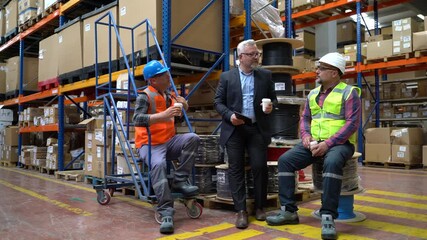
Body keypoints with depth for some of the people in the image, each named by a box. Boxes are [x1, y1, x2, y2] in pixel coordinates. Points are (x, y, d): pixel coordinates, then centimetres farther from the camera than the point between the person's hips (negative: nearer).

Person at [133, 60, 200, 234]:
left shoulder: (168, 95, 13)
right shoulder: (145, 96, -11)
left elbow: (178, 117, 21)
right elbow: (137, 119, -27)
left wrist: (183, 107, -2)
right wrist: (163, 115, -36)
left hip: (169, 142, 6)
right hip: (149, 144, -6)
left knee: (192, 138, -20)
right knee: (158, 164, -36)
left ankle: (179, 181, -16)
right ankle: (166, 213, -35)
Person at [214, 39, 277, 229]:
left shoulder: (265, 75, 10)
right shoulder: (227, 77, 6)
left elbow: (273, 98, 14)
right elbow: (218, 102, 4)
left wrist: (271, 106, -9)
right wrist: (229, 115, -13)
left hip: (257, 129, 1)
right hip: (234, 129, 0)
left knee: (260, 167, -2)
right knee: (236, 169, 0)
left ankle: (259, 207, 16)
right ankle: (241, 211, 7)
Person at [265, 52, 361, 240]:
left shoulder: (349, 92, -4)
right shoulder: (313, 93, 15)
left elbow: (352, 123, -13)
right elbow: (305, 118, 17)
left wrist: (328, 143, -22)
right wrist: (306, 136, -5)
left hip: (339, 143, -6)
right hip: (314, 143, 6)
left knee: (332, 163, -39)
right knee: (285, 160, -14)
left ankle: (328, 216, -30)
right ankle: (289, 211, -8)